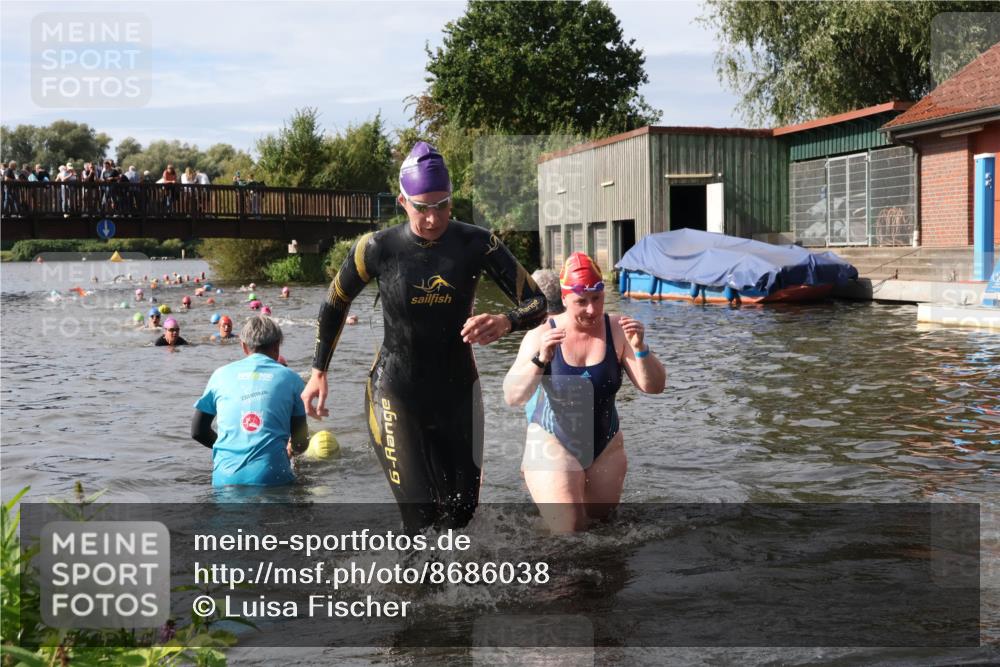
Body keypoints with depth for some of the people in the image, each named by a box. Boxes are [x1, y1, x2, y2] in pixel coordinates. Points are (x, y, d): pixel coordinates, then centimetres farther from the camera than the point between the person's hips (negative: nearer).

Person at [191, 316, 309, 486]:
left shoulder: (221, 374, 14)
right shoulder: (290, 378, 10)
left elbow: (197, 431, 19)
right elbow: (300, 443, 11)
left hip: (226, 478, 2)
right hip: (272, 477, -2)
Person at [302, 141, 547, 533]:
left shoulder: (477, 244, -10)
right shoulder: (378, 249, -11)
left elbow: (536, 303, -10)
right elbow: (335, 304, 5)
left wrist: (505, 322, -32)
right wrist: (318, 373, 7)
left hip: (458, 392, 3)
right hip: (396, 394, -2)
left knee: (463, 509, 11)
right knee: (421, 517, -11)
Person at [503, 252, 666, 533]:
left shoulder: (617, 330, -11)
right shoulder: (541, 336, -14)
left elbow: (654, 386, -12)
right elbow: (512, 397, -22)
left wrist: (640, 349, -29)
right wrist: (540, 360, -37)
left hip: (605, 444, 3)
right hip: (554, 441, -3)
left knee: (600, 515, 18)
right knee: (568, 528, -14)